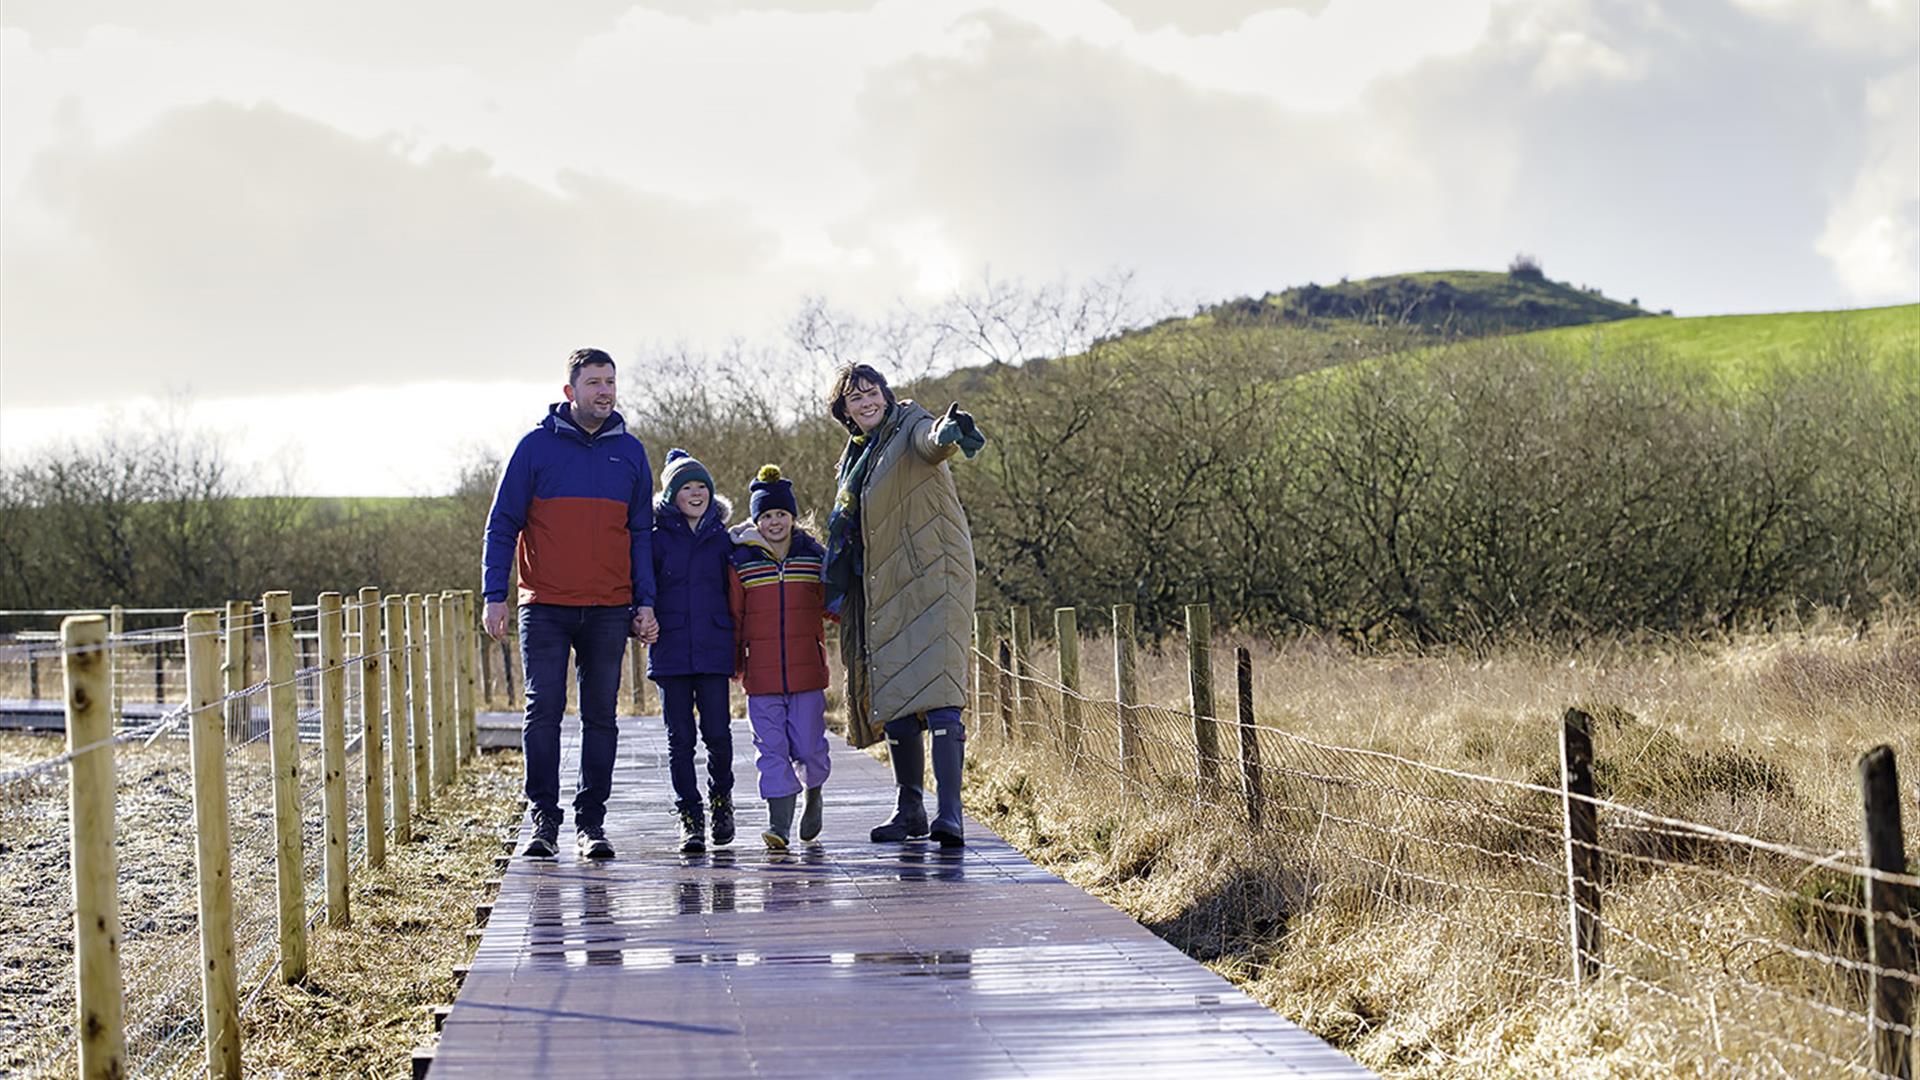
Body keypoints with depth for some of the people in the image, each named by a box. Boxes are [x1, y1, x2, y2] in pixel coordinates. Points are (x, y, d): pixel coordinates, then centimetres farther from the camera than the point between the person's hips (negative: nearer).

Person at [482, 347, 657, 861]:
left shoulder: (629, 451, 9)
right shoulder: (537, 446, 1)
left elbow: (641, 533, 13)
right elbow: (502, 524, 3)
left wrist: (645, 602, 5)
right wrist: (494, 596, -5)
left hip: (609, 611, 2)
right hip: (545, 607, -2)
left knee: (600, 716, 4)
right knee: (543, 711, -5)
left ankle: (591, 821, 9)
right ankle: (543, 820, 1)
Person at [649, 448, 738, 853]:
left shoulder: (722, 539, 9)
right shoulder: (657, 538, 4)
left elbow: (735, 593, 14)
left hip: (713, 651, 1)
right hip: (670, 651, -1)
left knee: (717, 733, -4)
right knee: (680, 738, 1)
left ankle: (721, 797, 20)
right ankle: (690, 817, 8)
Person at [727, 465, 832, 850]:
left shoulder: (814, 556, 6)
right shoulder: (741, 562, 3)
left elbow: (829, 605, 16)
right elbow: (733, 617, 7)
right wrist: (733, 663, 7)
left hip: (807, 671, 1)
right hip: (761, 674, 0)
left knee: (808, 745, 2)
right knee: (771, 749, -4)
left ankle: (813, 791, 32)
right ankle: (779, 825, -4)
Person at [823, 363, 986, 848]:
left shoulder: (909, 428, -4)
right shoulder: (856, 455, 19)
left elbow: (930, 440, -31)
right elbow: (846, 531, 29)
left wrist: (948, 432, -55)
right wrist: (837, 592, 22)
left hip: (932, 581, -8)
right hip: (884, 592, 8)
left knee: (938, 698, -17)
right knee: (893, 703, 9)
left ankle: (950, 815, -22)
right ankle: (909, 811, 19)